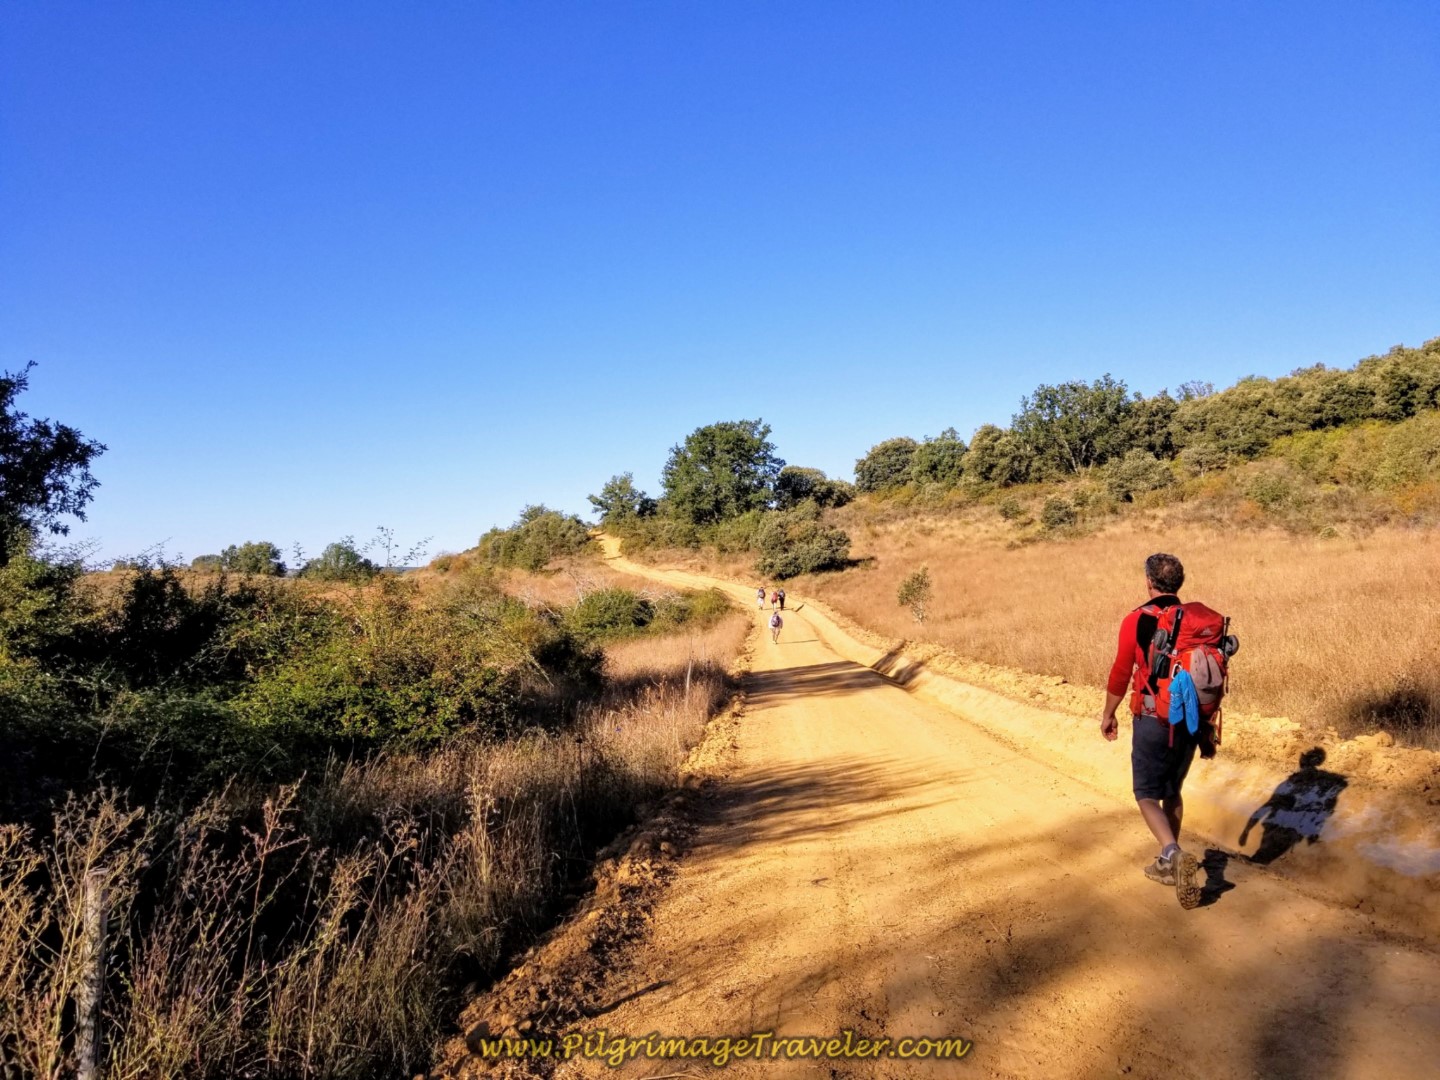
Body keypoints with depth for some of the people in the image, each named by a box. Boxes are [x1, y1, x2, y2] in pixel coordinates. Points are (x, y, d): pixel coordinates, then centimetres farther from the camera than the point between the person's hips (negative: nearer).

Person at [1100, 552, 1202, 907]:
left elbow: (1121, 673, -8)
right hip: (1190, 719, 5)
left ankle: (1174, 854, -18)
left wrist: (1108, 714, 6)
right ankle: (1167, 864, 28)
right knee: (1172, 791, 20)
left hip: (1153, 720, -5)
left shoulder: (1137, 620, -13)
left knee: (1147, 795, 5)